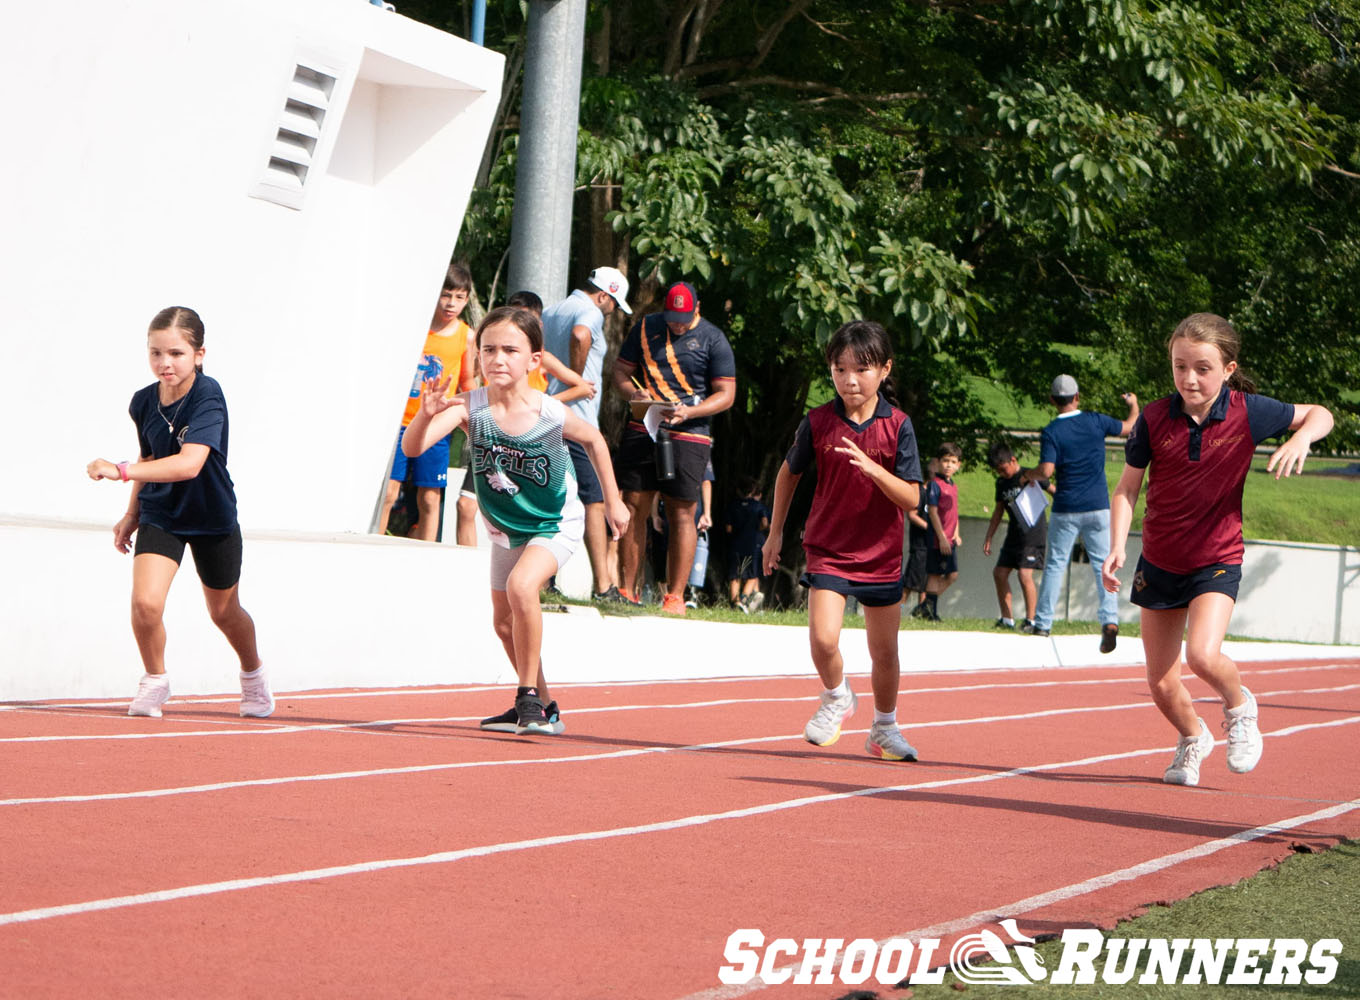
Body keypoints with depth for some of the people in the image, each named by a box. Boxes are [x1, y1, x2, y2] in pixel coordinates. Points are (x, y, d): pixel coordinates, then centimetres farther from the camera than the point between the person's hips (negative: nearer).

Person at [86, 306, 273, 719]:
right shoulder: (143, 402, -9)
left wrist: (122, 471, -46)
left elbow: (189, 463, -39)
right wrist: (132, 514, 15)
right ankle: (155, 681, 8)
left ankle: (253, 675, 46)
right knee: (145, 601, -18)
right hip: (161, 514, 3)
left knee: (224, 612, 16)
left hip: (212, 517, -3)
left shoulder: (208, 396, -26)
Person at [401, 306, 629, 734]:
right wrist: (426, 415, -60)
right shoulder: (469, 407, -25)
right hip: (506, 528, 5)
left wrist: (613, 501, 5)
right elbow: (412, 447, -39)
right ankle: (543, 708, 38)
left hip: (556, 525, -4)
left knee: (521, 586, -31)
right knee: (504, 623, 16)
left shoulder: (551, 415, -25)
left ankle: (529, 699, -17)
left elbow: (594, 441, -2)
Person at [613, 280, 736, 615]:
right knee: (633, 508, 1)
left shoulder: (713, 340, 0)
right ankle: (626, 590, 7)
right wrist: (633, 392, -9)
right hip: (641, 430, 3)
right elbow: (621, 369, 13)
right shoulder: (645, 328, 9)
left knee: (682, 514, -5)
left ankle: (675, 597, -2)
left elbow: (726, 394, -1)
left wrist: (689, 412, -17)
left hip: (688, 436, -3)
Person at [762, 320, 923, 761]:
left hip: (881, 554, 1)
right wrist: (775, 532, 14)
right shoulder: (818, 422, -8)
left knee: (885, 653, 11)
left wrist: (872, 468, -30)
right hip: (827, 549, -1)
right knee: (823, 638, -19)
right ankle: (836, 698, 12)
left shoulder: (897, 425, -9)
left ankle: (884, 728, 34)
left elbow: (911, 498, -14)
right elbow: (789, 472, 11)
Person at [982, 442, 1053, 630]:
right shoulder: (1001, 482, 11)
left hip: (1033, 535, -8)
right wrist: (988, 538, 17)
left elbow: (1055, 492, -1)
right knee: (999, 573, 3)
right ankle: (1007, 619, 11)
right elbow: (998, 511, 19)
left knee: (1024, 574, -18)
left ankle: (1031, 619, -10)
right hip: (1013, 536, 8)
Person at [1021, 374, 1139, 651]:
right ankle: (1110, 619, -15)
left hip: (1066, 509, -1)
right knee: (1103, 565, 1)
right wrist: (1134, 405, 38)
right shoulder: (1096, 421, 0)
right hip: (1098, 507, 1)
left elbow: (1046, 471, -17)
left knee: (1055, 565, 8)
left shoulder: (1051, 432, -8)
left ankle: (1042, 624, 11)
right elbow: (1129, 427, 17)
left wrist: (1027, 474, 4)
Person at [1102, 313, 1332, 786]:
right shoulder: (1154, 419, -11)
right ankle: (1192, 738, 38)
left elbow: (1319, 414, 2)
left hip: (1217, 560, -2)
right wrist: (1117, 547, -15)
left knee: (1203, 655, -26)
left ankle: (1239, 707, 7)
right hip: (1159, 563, 3)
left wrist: (1301, 437, -20)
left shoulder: (1249, 412, -12)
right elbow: (1127, 488, -2)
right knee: (1161, 683, 7)